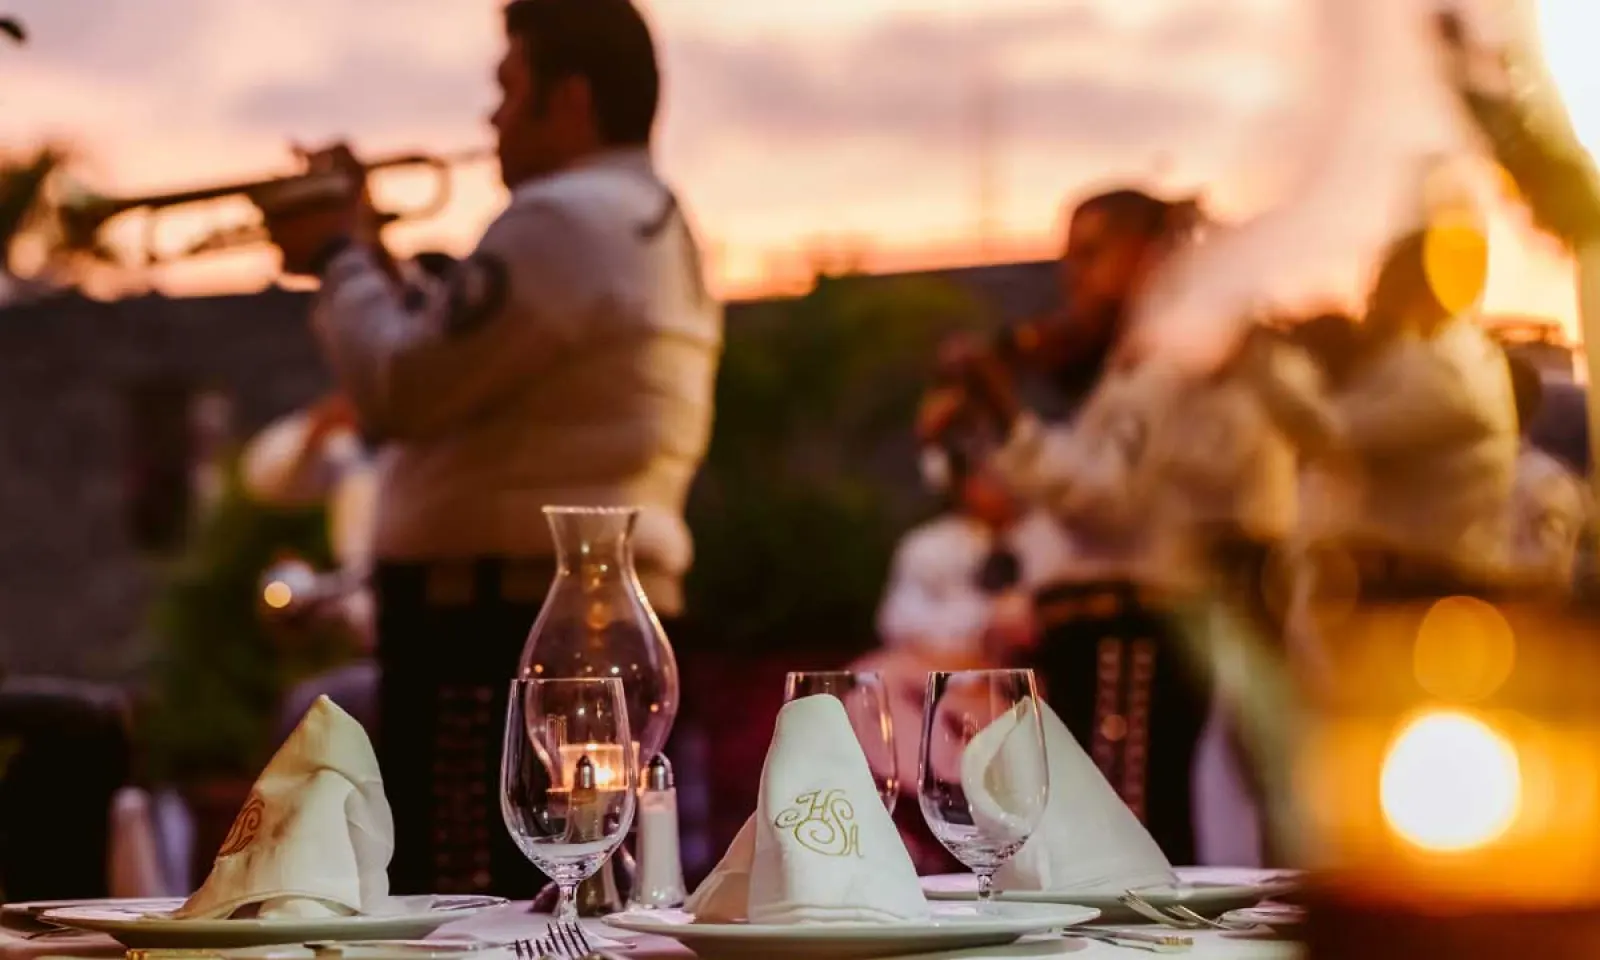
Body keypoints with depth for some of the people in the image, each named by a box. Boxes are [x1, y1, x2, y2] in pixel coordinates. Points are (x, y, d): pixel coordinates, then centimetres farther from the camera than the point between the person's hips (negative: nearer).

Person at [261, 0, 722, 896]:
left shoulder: (562, 222, -14)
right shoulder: (655, 226, 21)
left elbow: (404, 391, -16)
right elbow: (465, 382, 23)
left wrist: (345, 258, 0)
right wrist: (374, 260, 16)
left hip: (507, 620, -11)